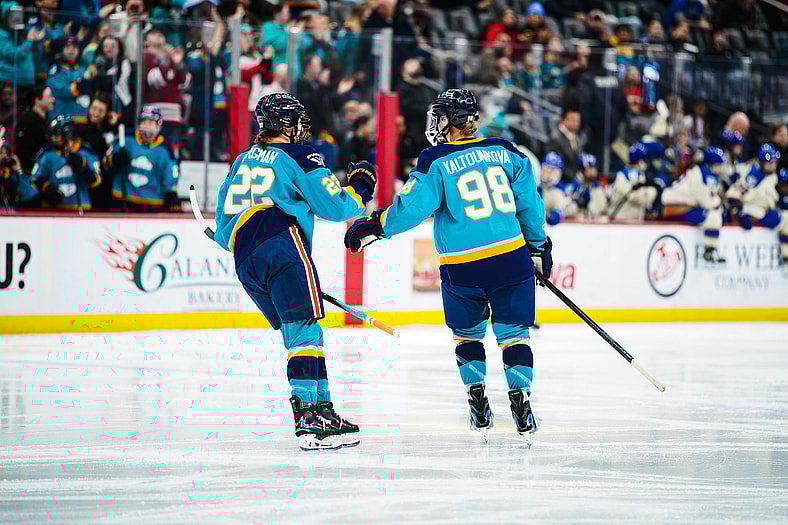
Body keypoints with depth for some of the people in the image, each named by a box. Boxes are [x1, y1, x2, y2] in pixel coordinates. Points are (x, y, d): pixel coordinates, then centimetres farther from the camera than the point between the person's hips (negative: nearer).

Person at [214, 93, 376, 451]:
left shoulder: (243, 161, 27)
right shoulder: (300, 156, 5)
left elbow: (222, 231, 29)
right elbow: (333, 206, 1)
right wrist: (360, 187, 19)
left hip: (244, 263, 8)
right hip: (282, 248, -8)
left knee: (296, 335, 12)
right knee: (305, 331, -14)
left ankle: (320, 407, 6)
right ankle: (310, 416, -25)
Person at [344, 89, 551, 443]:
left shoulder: (436, 162, -4)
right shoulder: (505, 151, 7)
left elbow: (411, 208, -10)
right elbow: (530, 202, 12)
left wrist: (372, 226, 3)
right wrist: (539, 246, 24)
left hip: (462, 268, -2)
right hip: (512, 260, 2)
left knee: (467, 334, 19)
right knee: (513, 334, 9)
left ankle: (478, 402, 13)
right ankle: (520, 398, -5)